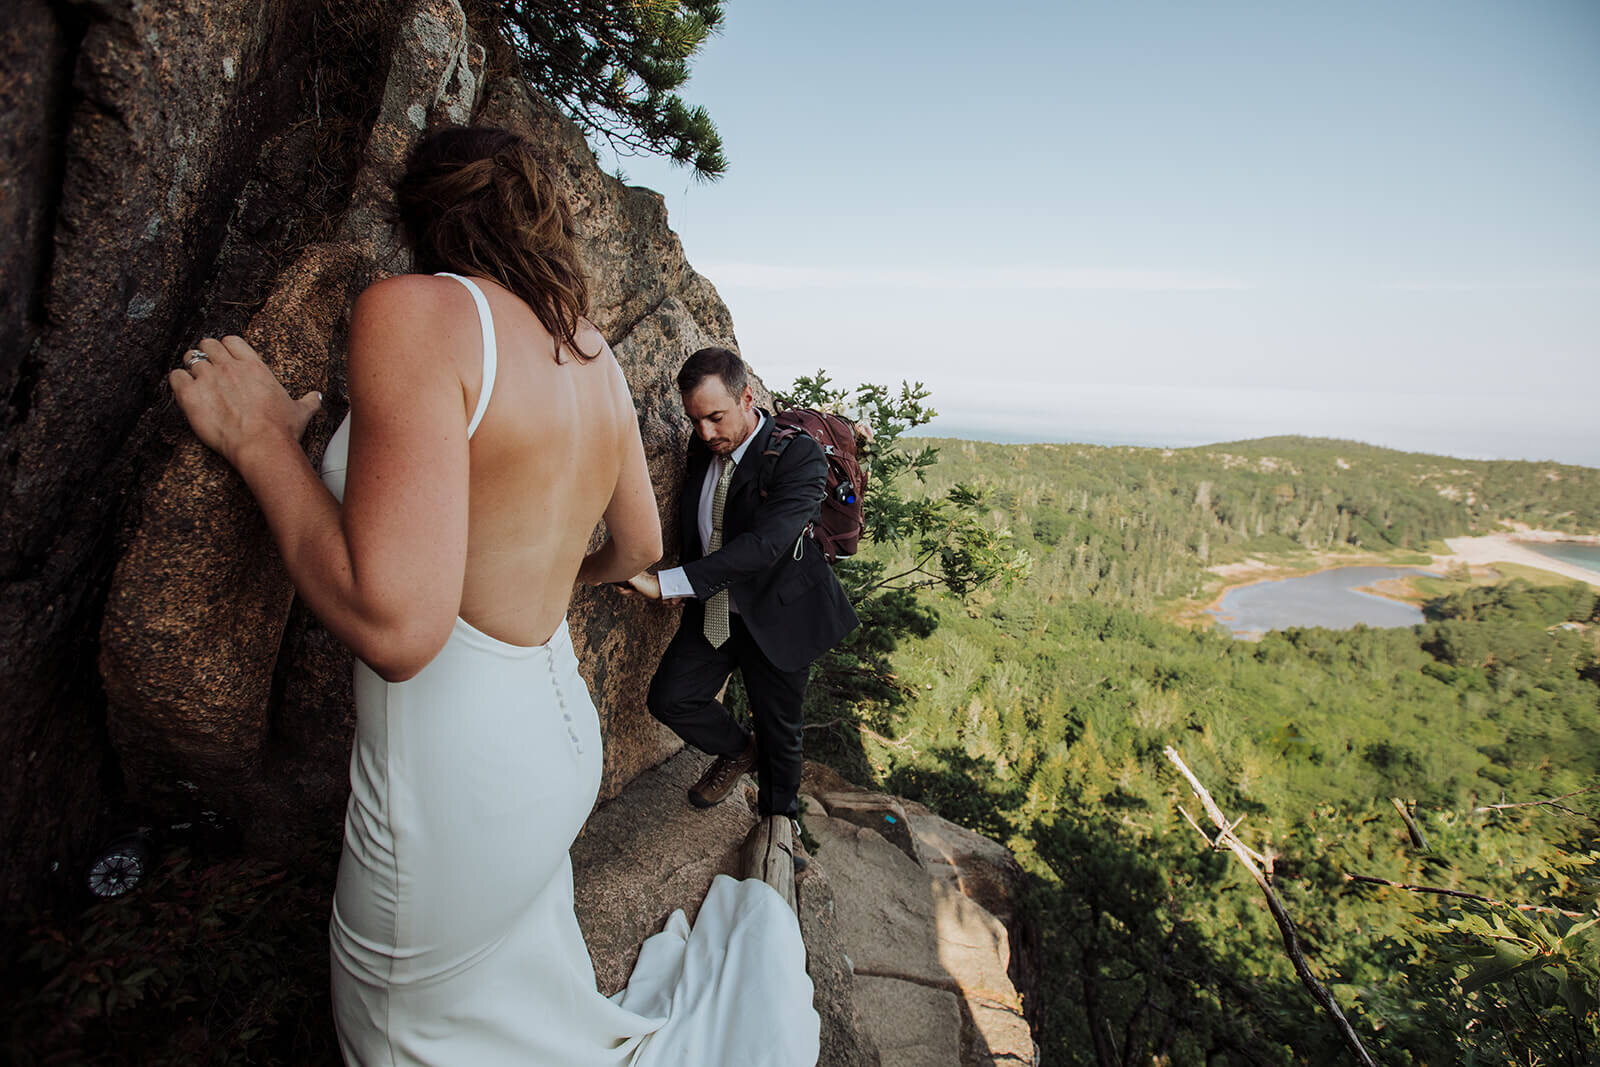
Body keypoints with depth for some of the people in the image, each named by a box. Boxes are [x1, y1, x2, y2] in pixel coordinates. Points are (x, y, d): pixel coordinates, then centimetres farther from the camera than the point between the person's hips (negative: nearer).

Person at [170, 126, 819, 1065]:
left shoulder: (419, 311, -19)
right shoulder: (599, 357, 4)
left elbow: (395, 626, -27)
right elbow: (640, 547, 15)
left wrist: (260, 439, -13)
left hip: (456, 768, -7)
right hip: (558, 731, 8)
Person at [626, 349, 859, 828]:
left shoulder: (799, 455, -24)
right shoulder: (702, 446, -3)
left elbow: (765, 543, -35)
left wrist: (665, 583, -40)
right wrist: (689, 584, 11)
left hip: (775, 615, -5)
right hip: (712, 610, 5)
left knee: (778, 732, 10)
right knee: (669, 698, -5)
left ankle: (777, 820, 37)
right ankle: (738, 749, 26)